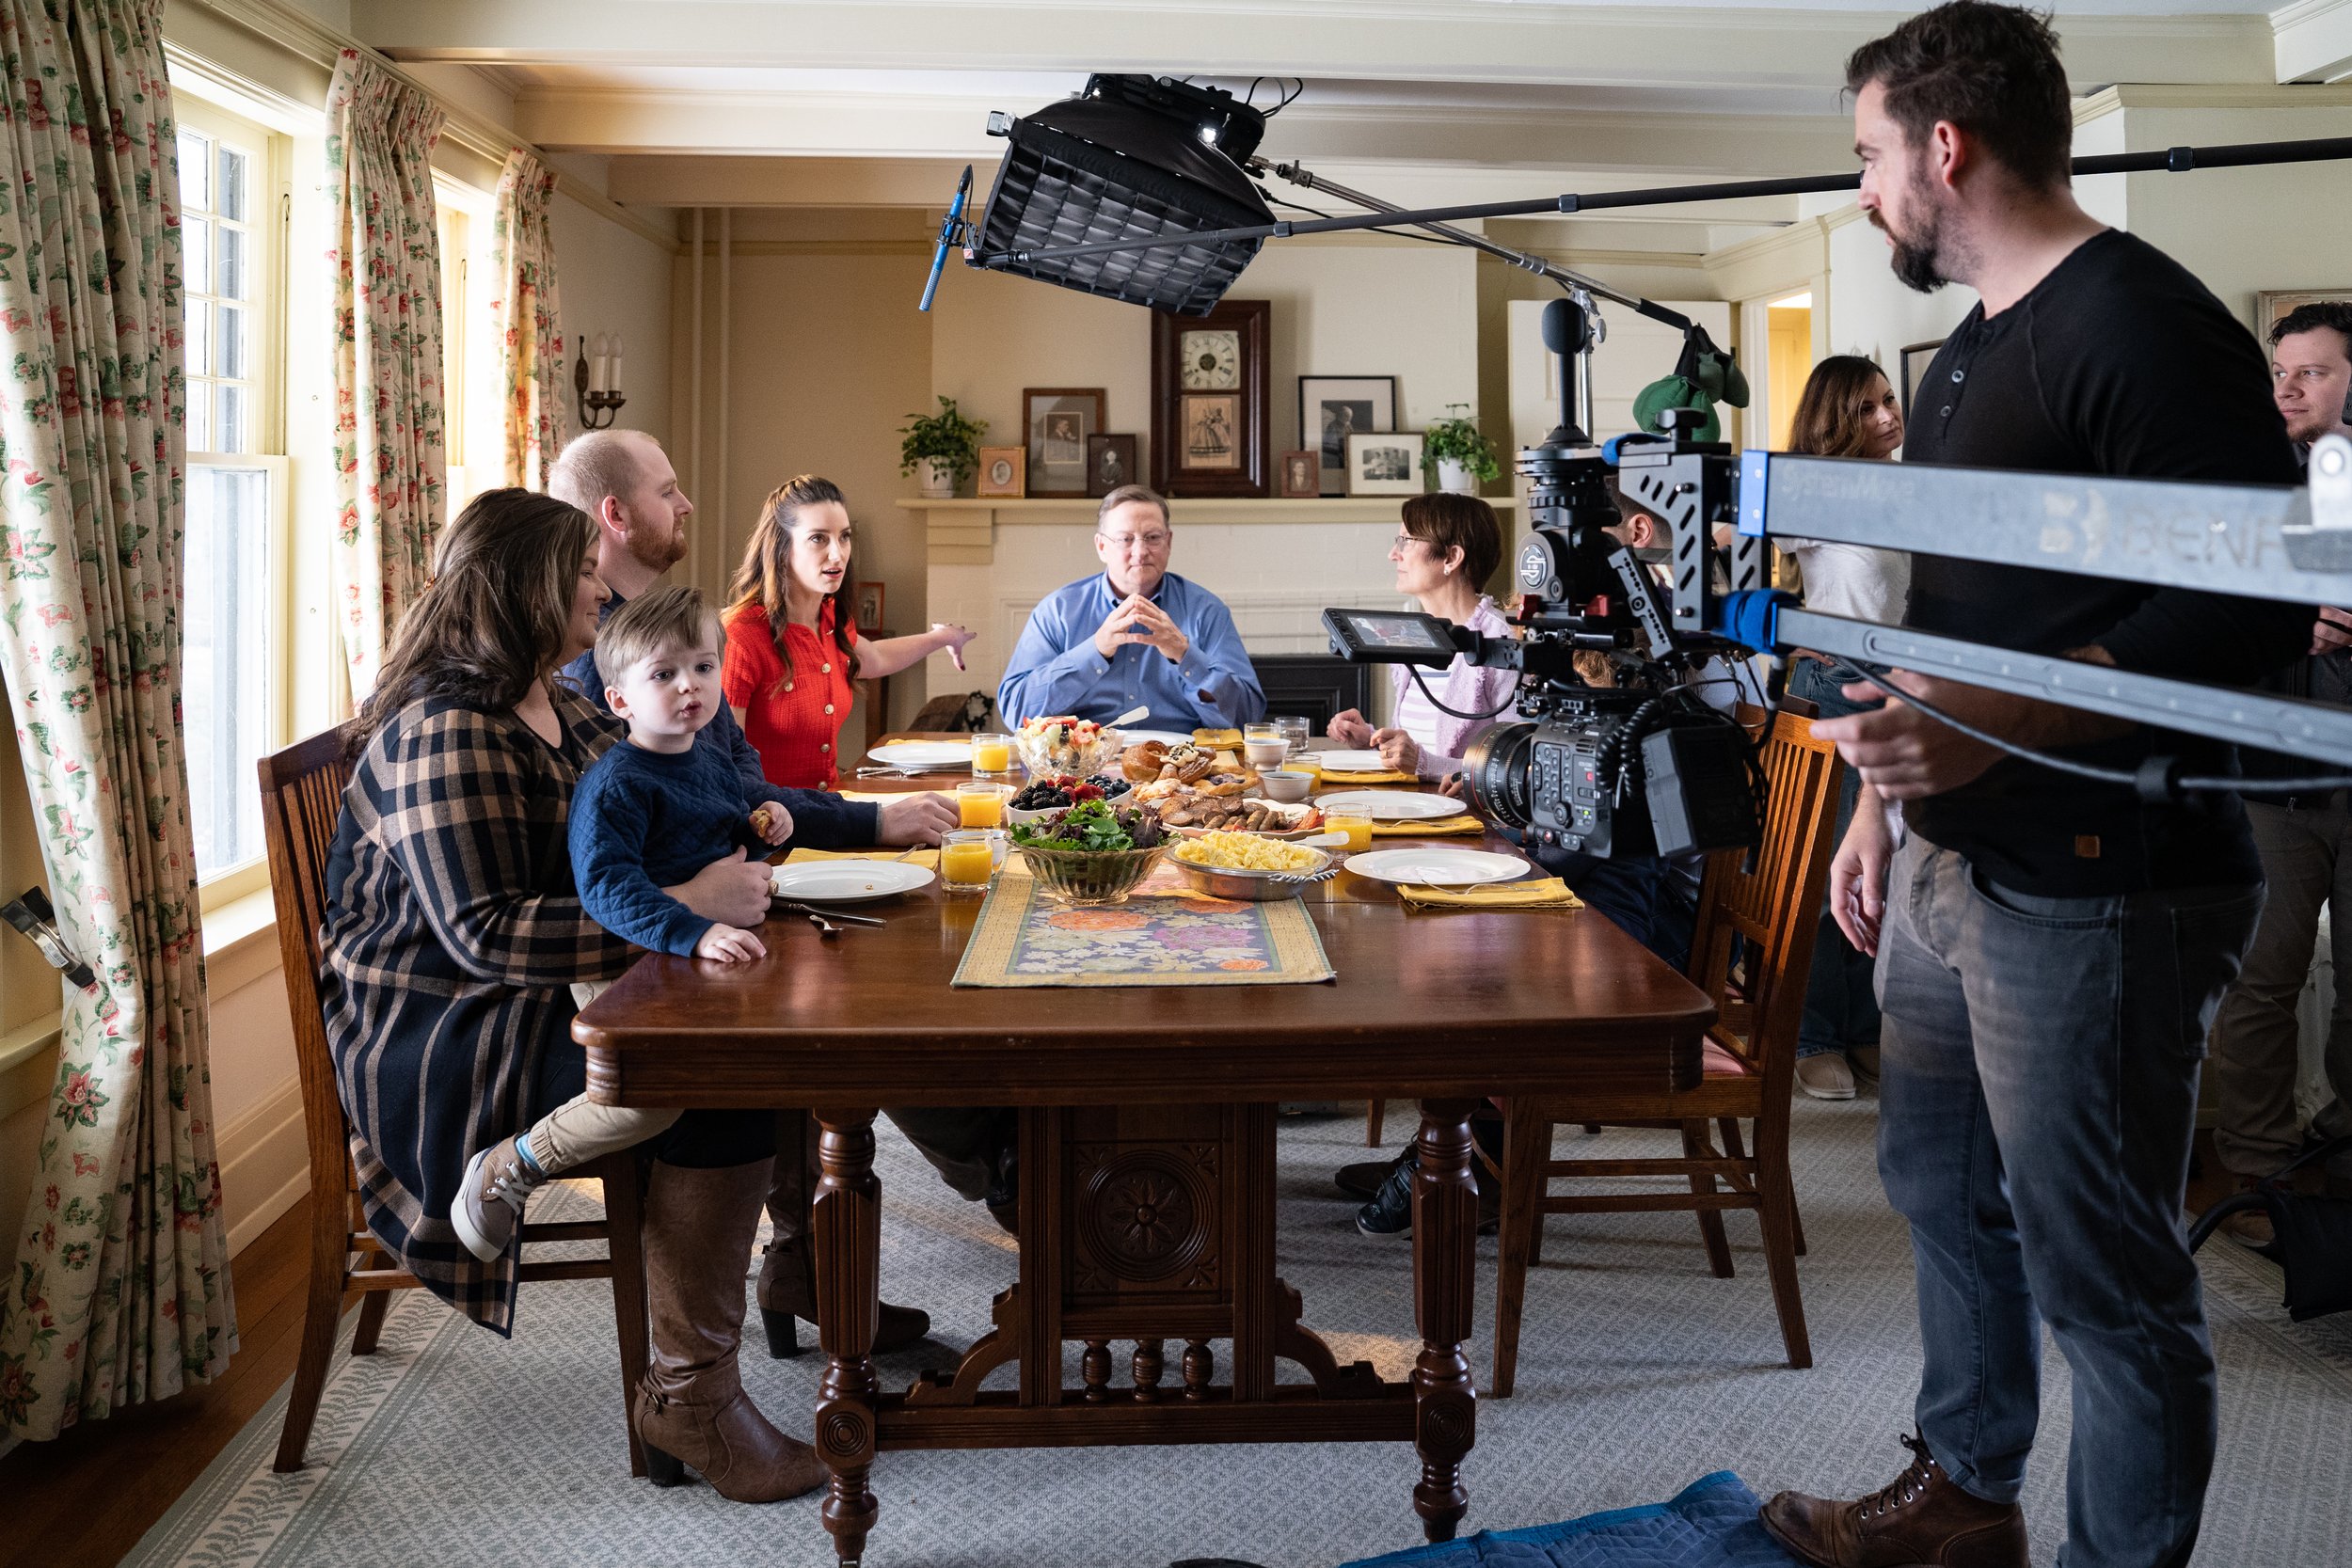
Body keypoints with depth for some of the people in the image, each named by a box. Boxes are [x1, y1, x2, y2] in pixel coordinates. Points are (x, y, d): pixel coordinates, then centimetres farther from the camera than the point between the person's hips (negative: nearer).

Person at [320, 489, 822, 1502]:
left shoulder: (560, 706, 13)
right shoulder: (443, 733, -18)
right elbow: (484, 933, -28)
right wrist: (685, 905, -29)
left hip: (552, 993, 9)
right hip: (438, 1039, -9)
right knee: (723, 1087, -29)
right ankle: (689, 1395, -18)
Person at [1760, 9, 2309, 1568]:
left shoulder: (2143, 325, -15)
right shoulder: (1972, 349, 16)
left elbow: (2257, 609, -22)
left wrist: (2008, 725, -31)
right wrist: (1888, 792, 20)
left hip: (2093, 895, -10)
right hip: (1949, 873, 10)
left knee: (2103, 1278, 2)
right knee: (1945, 1196, 22)